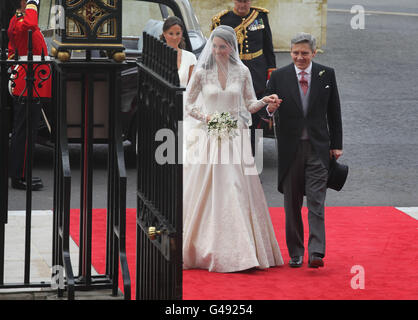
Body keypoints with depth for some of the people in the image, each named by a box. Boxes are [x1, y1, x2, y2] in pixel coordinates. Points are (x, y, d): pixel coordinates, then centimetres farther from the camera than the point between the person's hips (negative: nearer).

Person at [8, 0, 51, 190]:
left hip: (31, 86, 10)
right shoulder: (18, 21, -12)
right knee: (24, 131, -7)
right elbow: (30, 25, -38)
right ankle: (19, 177, -4)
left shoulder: (21, 21, 20)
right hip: (27, 87, -10)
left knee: (27, 130, 14)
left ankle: (22, 174, 20)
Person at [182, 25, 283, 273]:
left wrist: (265, 101, -11)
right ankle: (203, 250, 6)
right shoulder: (202, 73, 1)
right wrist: (205, 117, -10)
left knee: (238, 192, -2)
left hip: (235, 139, 1)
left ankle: (240, 250, 3)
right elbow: (188, 104, 7)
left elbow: (250, 104, 9)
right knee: (206, 194, -2)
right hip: (208, 138, -1)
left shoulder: (242, 72, 4)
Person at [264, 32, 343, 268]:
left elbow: (334, 112, 8)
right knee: (292, 204, 7)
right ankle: (295, 253, 15)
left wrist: (336, 145, 6)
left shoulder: (327, 75, 4)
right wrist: (270, 108, -21)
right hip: (290, 148, 1)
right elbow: (268, 109, 3)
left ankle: (316, 253, -13)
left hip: (318, 148, -1)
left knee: (316, 201, -9)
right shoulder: (279, 77, 2)